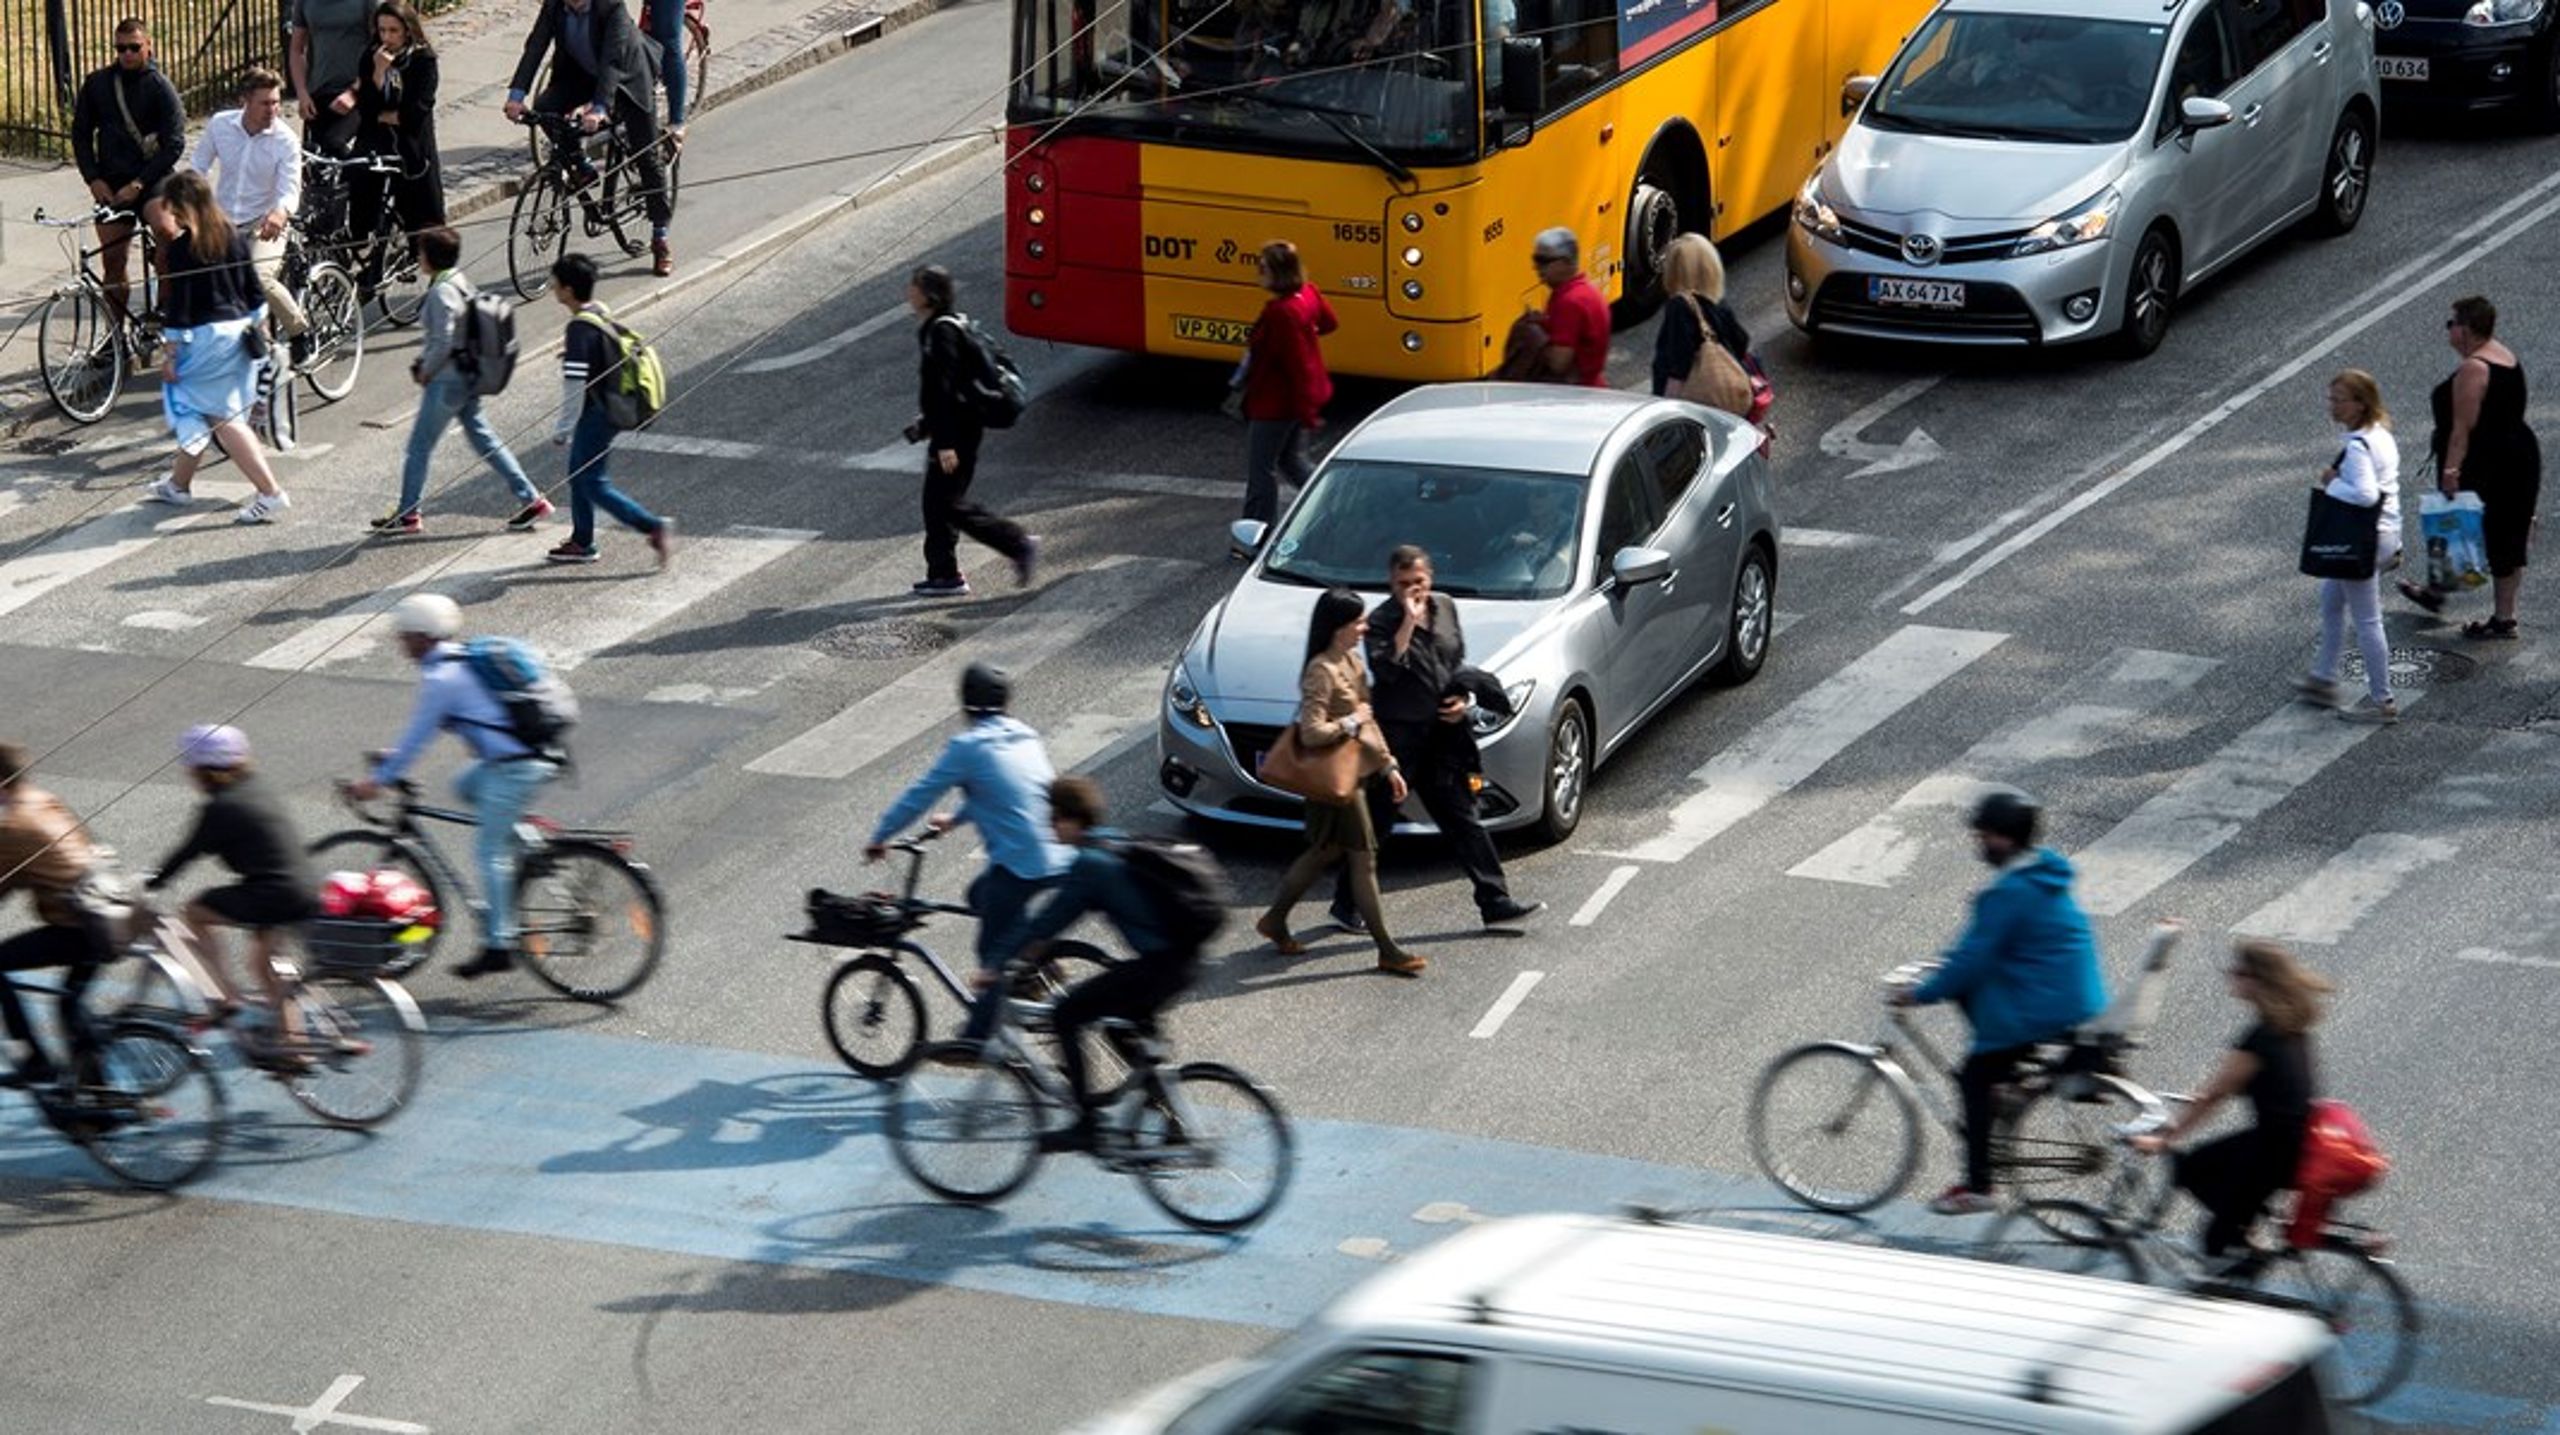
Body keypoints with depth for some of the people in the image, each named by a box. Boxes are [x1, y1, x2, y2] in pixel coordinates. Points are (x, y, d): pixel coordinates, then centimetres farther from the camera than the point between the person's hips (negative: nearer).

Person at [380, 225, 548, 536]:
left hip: (447, 380, -9)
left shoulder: (441, 292, -21)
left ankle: (408, 515, 12)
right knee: (484, 440, 13)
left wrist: (425, 371, -9)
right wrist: (421, 361, 12)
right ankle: (531, 499, 11)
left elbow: (442, 343, -23)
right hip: (468, 376, 9)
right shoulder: (461, 282, 8)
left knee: (419, 445, 3)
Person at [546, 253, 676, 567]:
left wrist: (562, 430, -18)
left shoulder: (581, 329, -24)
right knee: (579, 475, 19)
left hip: (595, 414, -10)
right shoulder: (601, 315, 4)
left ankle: (654, 527, -6)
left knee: (594, 484, -3)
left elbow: (574, 386, -25)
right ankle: (582, 543, 28)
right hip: (609, 408, 10)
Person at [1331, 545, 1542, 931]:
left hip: (1440, 731, 6)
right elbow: (1385, 668, -28)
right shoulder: (1381, 621, -11)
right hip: (1398, 733, -6)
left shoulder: (1445, 607, 8)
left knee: (1462, 819, 8)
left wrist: (1462, 699, 4)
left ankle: (1496, 902, 10)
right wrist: (1409, 622, -27)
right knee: (1376, 820, 1)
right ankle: (1346, 905, 13)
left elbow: (1458, 660, 20)